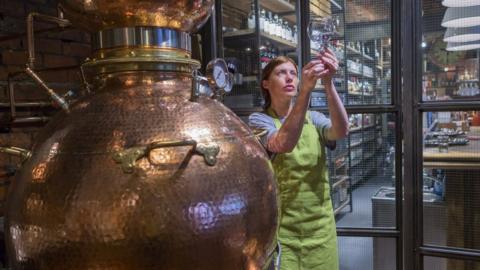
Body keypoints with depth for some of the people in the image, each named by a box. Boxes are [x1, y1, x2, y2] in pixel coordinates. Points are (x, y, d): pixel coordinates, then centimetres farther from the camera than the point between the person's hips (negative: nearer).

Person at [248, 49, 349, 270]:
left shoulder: (313, 118, 5)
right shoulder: (259, 119, -7)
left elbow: (341, 131, -16)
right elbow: (284, 143, -28)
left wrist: (328, 83, -29)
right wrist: (306, 89, -36)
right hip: (280, 229, -4)